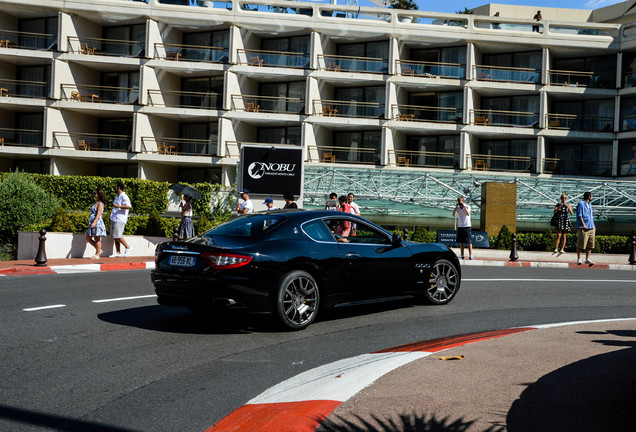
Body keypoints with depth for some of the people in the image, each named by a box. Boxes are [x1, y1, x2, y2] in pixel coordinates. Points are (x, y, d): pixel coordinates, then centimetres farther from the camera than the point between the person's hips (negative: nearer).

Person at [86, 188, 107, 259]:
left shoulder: (100, 203, -9)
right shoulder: (96, 203, 19)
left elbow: (98, 214, -19)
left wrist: (94, 222, -27)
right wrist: (91, 223, 24)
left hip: (97, 222, -10)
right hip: (92, 223, 10)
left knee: (97, 239, -3)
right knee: (88, 238, 10)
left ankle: (97, 255, 2)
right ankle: (99, 250, 18)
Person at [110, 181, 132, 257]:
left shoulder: (124, 196, -11)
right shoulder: (117, 196, 20)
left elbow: (128, 206, -24)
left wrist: (118, 206, -28)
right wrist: (112, 215, 30)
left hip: (120, 219, -10)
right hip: (114, 219, 10)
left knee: (117, 236, -14)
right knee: (115, 237, 7)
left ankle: (128, 247, -2)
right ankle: (118, 253, 8)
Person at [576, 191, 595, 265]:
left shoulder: (589, 204, 21)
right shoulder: (581, 204, -4)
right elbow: (579, 215, -11)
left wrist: (594, 226, 20)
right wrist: (583, 225, -19)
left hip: (591, 228, 8)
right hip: (583, 228, -8)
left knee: (590, 245, 4)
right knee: (581, 245, -6)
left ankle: (587, 259, 9)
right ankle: (579, 259, 0)